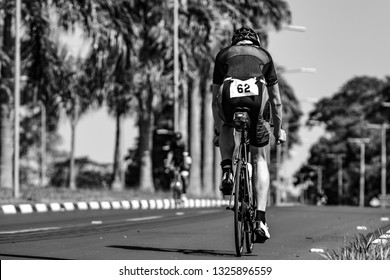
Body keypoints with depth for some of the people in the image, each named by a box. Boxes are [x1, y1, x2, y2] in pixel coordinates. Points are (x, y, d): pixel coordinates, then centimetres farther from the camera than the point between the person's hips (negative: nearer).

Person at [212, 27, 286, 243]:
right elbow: (276, 100, 37)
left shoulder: (224, 54, 33)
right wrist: (278, 130, 49)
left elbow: (215, 98, 36)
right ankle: (260, 220, 5)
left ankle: (227, 170, 13)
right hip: (256, 95, 0)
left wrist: (217, 130, 47)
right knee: (259, 159, 15)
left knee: (227, 128, 38)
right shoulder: (264, 55, 33)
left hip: (229, 95, 0)